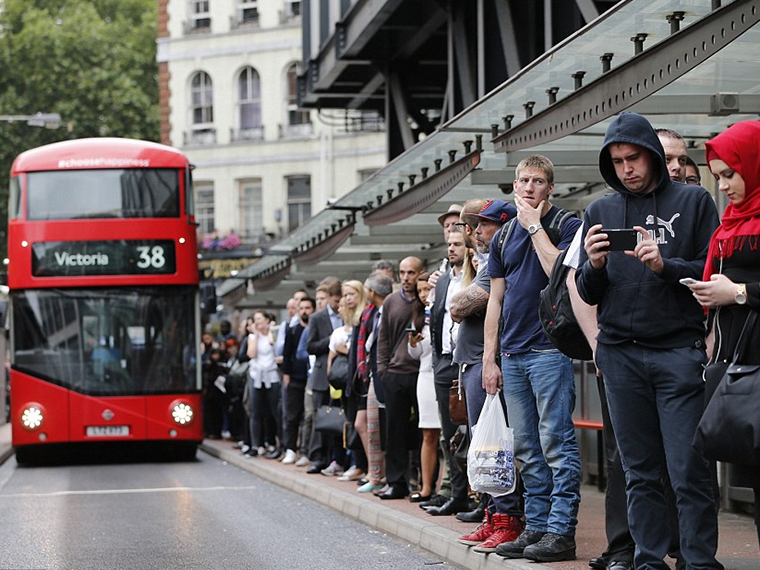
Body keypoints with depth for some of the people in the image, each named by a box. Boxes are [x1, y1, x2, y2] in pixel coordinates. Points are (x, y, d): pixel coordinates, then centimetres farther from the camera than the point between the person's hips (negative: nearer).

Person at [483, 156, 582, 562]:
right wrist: (489, 358, 11)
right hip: (512, 356, 7)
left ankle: (561, 530, -6)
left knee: (556, 443, -7)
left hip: (550, 349, -7)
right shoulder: (505, 237, 16)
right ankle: (536, 526, 15)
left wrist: (535, 226, -11)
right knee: (527, 448, 9)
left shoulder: (567, 226, -2)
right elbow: (496, 300, 16)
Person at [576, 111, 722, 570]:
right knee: (640, 472, 5)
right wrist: (594, 265, -7)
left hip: (679, 351, -3)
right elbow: (587, 294, 14)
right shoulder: (601, 212, 14)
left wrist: (664, 264, -15)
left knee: (689, 471, -7)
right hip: (621, 355, 3)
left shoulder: (694, 201, 5)